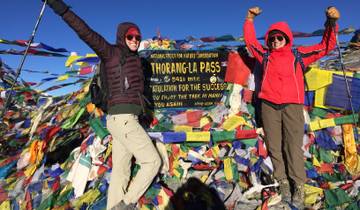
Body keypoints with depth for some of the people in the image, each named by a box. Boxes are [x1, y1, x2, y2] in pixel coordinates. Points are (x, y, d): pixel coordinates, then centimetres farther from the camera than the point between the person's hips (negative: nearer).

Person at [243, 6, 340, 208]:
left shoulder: (299, 54, 11)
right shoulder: (265, 55, 15)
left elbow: (327, 46, 14)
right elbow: (250, 40, 22)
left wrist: (332, 23, 2)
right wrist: (250, 19, 18)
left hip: (292, 106, -2)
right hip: (269, 106, 2)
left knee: (293, 146, -4)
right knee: (274, 146, 4)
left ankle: (299, 185, 8)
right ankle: (283, 180, 15)